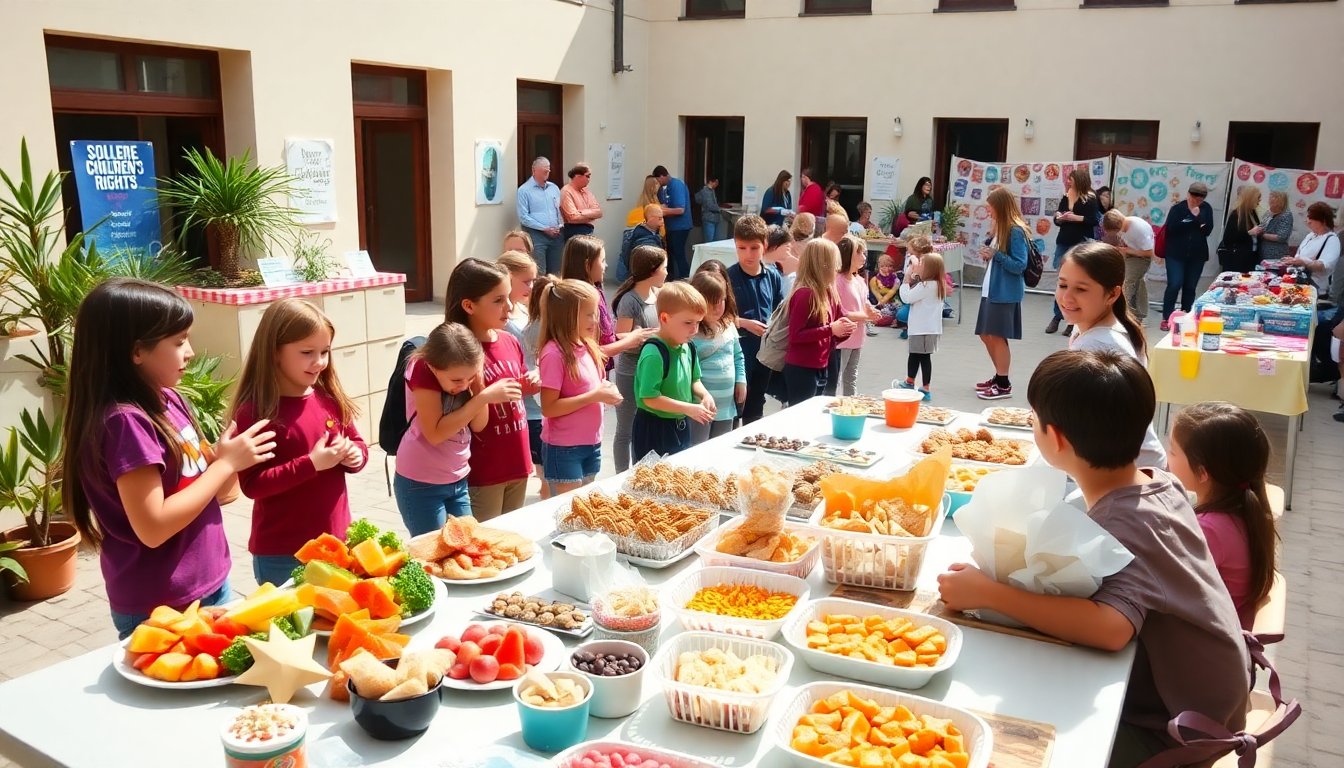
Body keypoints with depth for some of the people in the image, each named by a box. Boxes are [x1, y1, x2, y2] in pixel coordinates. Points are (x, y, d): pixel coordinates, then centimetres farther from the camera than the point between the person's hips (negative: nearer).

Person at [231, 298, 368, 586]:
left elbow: (358, 444, 14)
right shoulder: (254, 412, -13)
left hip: (336, 541, 5)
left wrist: (355, 456, -8)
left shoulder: (330, 399, 2)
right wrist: (312, 464, -24)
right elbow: (252, 484, -16)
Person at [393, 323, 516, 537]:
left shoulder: (463, 371, -4)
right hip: (421, 485, -6)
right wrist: (484, 397, -29)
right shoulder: (422, 370, -21)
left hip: (458, 479, 6)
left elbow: (478, 425, -3)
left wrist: (478, 384, -17)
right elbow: (435, 433, -26)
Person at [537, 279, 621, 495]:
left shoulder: (587, 346, 5)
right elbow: (548, 408, -21)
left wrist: (606, 391, -4)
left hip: (591, 443, 8)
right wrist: (595, 396, -22)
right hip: (564, 449, -8)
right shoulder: (554, 354, -18)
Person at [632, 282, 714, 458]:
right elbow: (650, 398, -25)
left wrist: (704, 394, -6)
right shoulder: (654, 353, -24)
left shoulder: (687, 347, 0)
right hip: (654, 430, -8)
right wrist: (688, 409, -24)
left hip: (681, 427, 8)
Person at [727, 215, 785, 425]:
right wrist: (745, 323, -18)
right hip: (737, 354, -4)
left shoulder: (773, 276, 0)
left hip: (764, 353, 4)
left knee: (755, 409, 19)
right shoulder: (728, 277, -12)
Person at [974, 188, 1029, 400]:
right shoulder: (1000, 229, 12)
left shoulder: (1016, 231, -14)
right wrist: (987, 253, 0)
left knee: (997, 336, -4)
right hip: (991, 289, 9)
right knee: (986, 335, 14)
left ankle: (1004, 385, 6)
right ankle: (999, 376, 29)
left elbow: (1020, 265, -18)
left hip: (1006, 293, -9)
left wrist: (995, 255, -18)